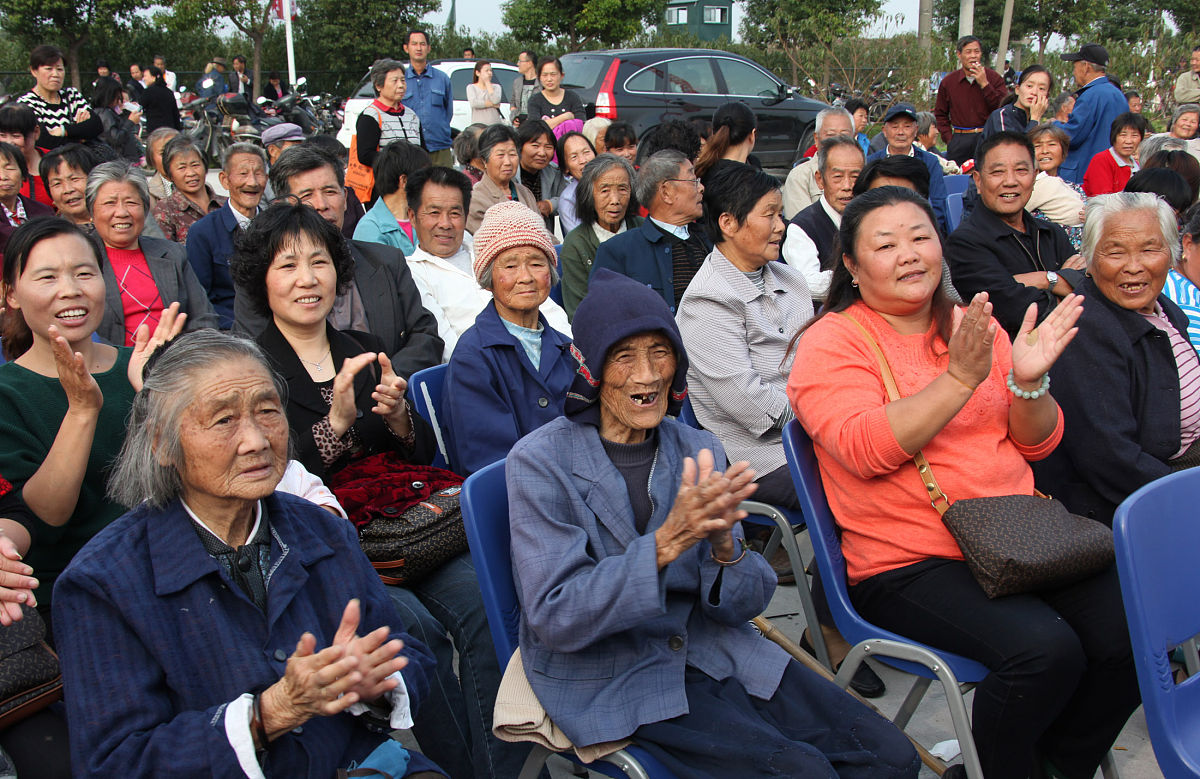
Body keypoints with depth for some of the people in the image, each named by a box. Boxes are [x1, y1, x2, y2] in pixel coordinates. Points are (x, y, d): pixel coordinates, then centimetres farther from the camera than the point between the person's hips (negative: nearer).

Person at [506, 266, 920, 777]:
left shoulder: (699, 449, 2)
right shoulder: (538, 462, -12)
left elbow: (744, 604, 1)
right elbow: (553, 620, -19)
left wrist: (724, 547, -23)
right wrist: (666, 543, -30)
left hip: (709, 648, 5)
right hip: (606, 677, -5)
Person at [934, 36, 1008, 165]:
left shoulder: (994, 78, 3)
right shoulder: (948, 81, 7)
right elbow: (940, 114, 15)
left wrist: (984, 84, -12)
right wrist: (949, 139, 3)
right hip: (959, 140, 2)